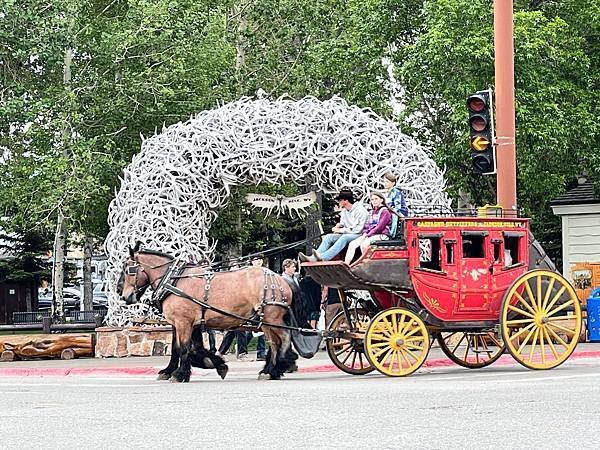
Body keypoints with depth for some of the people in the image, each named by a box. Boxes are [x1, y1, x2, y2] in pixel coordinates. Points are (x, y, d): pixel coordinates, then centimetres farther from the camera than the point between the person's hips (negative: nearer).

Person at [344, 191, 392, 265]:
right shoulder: (371, 212, 23)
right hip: (369, 235, 8)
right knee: (352, 244, -15)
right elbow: (366, 225, 20)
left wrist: (368, 234, -15)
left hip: (381, 235, -7)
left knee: (364, 244, -35)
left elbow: (380, 227, -11)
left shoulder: (385, 211, -2)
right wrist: (365, 233, -2)